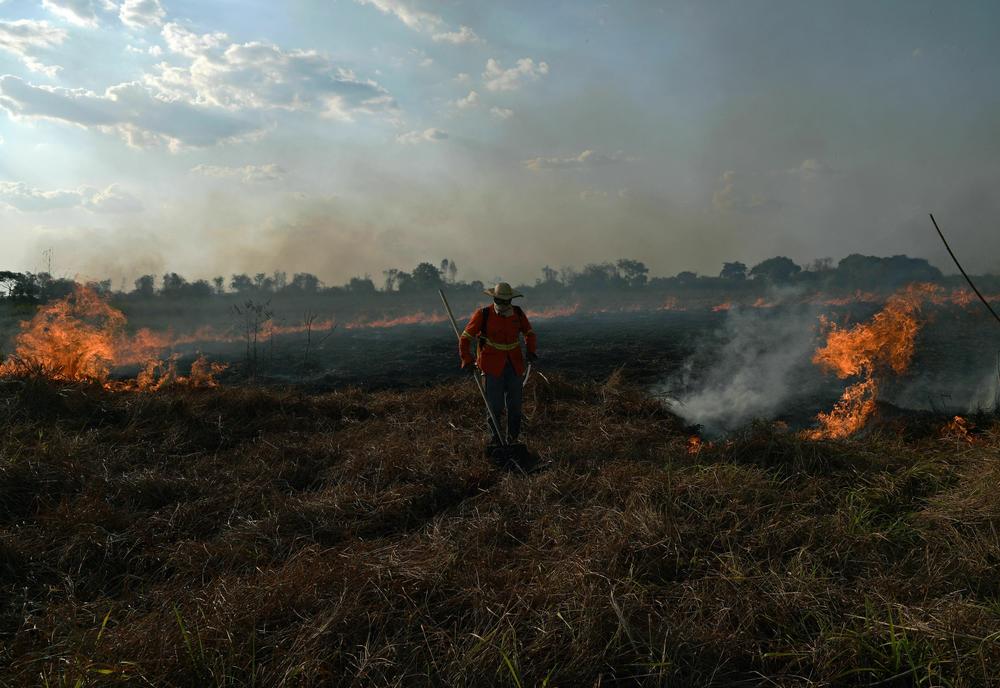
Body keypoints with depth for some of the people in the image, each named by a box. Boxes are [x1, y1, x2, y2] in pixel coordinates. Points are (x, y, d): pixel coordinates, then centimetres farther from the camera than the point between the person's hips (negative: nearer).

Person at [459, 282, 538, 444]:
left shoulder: (518, 313, 1)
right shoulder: (483, 315, -9)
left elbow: (529, 333, 18)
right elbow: (465, 338, -2)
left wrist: (531, 350, 1)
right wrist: (467, 360, -10)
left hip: (514, 366, 4)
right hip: (493, 367, -3)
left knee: (515, 405, 7)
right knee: (495, 405, -7)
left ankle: (512, 440, 22)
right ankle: (495, 439, 14)